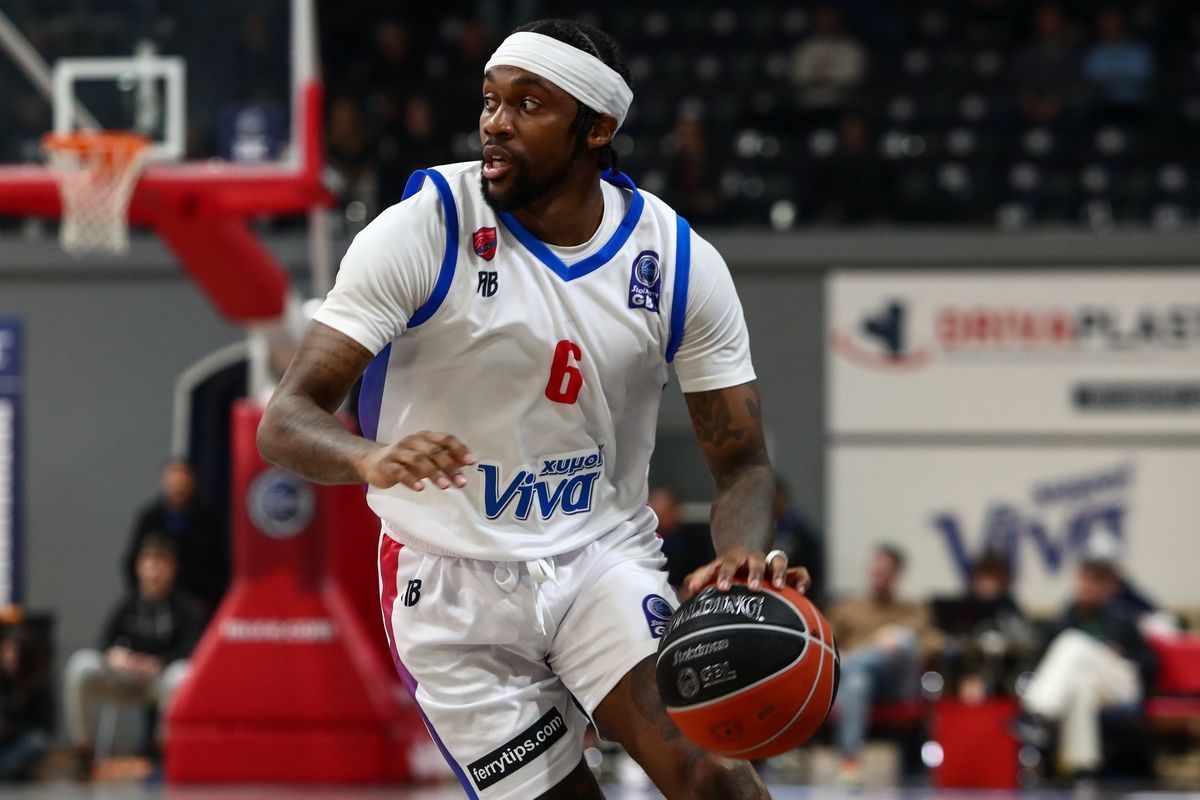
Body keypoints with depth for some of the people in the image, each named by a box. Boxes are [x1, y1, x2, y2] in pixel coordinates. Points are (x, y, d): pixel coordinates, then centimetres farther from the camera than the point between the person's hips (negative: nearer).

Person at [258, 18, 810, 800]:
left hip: (605, 559, 1)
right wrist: (371, 458, -41)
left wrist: (744, 556, -23)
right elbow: (286, 420, -17)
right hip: (454, 585, -1)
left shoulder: (678, 260, -5)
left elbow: (741, 463, 1)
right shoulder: (423, 230, -13)